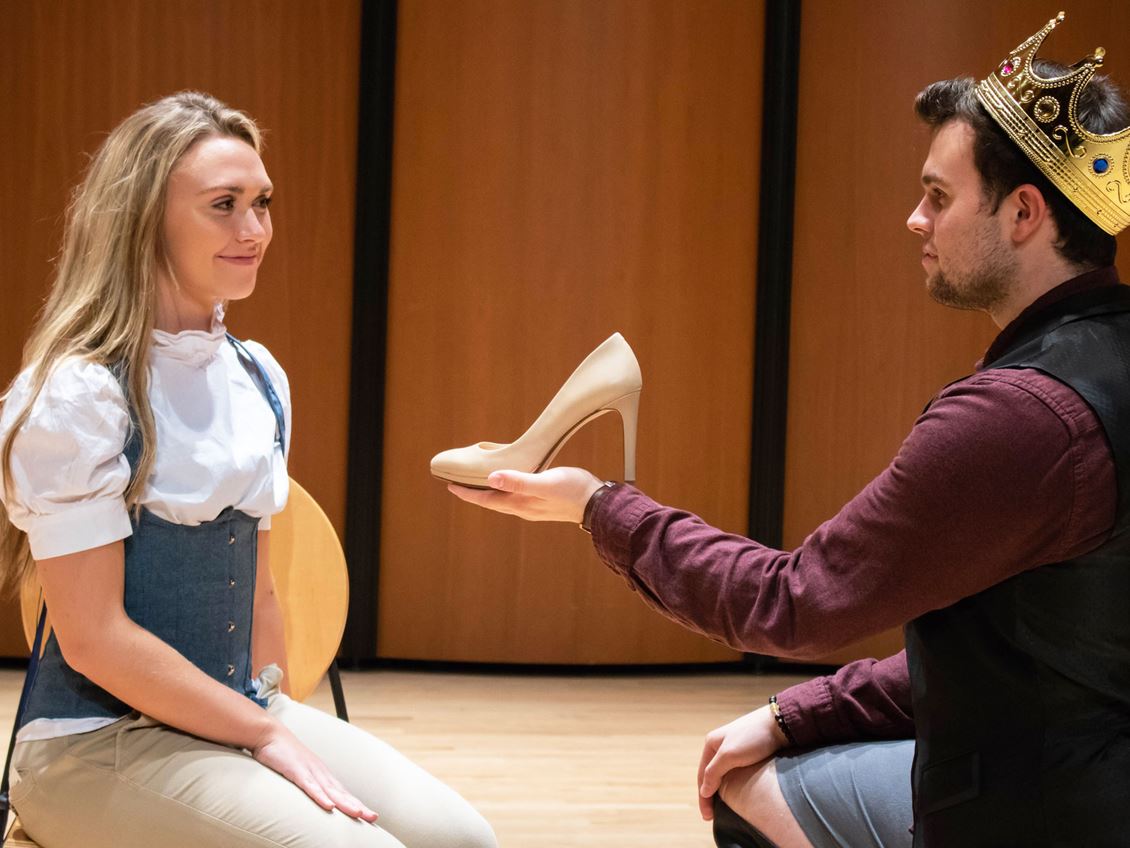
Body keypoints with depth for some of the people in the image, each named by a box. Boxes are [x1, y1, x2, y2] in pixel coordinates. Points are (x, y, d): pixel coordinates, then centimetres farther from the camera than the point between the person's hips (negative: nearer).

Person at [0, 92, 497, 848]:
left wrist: (280, 720, 6)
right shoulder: (77, 394, -15)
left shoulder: (259, 379, 8)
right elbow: (93, 637, -17)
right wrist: (266, 737, -14)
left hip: (238, 713, 7)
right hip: (98, 744, -7)